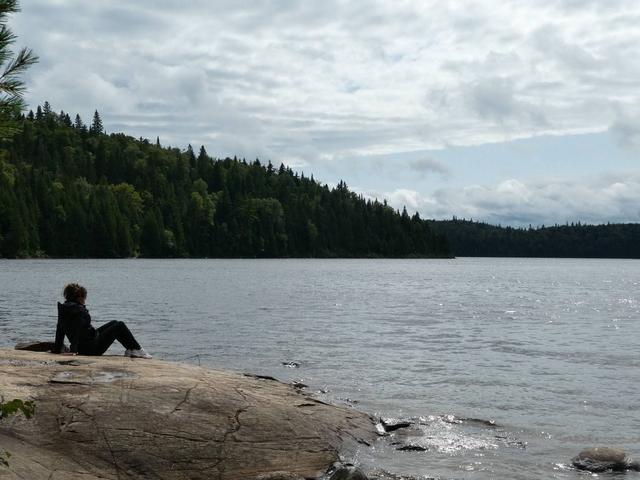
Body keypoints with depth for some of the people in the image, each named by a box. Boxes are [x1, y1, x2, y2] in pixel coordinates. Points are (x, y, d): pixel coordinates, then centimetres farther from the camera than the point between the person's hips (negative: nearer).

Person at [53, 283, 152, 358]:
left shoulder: (63, 308, 7)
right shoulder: (79, 310, -21)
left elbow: (60, 330, 11)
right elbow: (76, 330, -27)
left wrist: (57, 349, 14)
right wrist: (73, 349, -27)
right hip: (92, 348, -10)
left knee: (114, 323, 22)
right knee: (120, 326, 1)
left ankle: (130, 350, 27)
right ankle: (137, 350, 13)